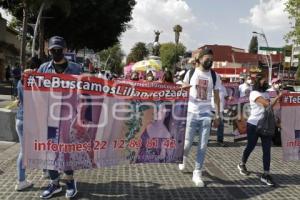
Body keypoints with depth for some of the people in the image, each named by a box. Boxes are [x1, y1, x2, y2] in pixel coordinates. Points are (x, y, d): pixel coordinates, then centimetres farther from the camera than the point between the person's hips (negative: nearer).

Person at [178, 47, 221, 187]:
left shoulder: (214, 76, 2)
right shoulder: (191, 73, -1)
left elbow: (216, 97, 7)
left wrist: (218, 116, 4)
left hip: (206, 114, 1)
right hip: (191, 113, -1)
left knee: (203, 146, 2)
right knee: (187, 143, 5)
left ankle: (197, 173, 13)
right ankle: (184, 158, 38)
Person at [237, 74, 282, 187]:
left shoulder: (266, 93, 14)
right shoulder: (254, 93, -12)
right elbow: (268, 105, -23)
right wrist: (279, 96, -18)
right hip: (254, 125, -6)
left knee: (267, 150, -2)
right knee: (250, 147, 8)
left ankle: (266, 175, 0)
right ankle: (242, 165, 32)